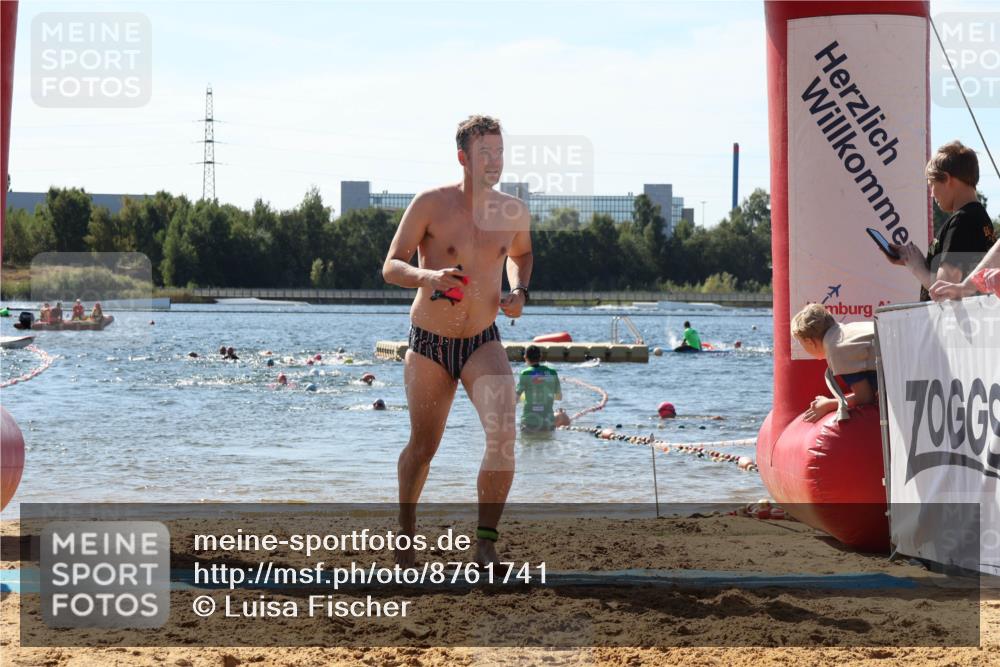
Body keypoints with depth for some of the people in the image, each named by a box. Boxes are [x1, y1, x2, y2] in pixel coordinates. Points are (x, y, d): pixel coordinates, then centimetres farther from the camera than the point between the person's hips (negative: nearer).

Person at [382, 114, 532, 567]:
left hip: (482, 344, 2)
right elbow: (390, 267, -12)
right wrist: (427, 277, -32)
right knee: (423, 446, 12)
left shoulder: (514, 212, -1)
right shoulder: (430, 204, -13)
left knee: (504, 435, -21)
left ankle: (486, 543, -13)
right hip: (428, 344, -2)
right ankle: (406, 531, 38)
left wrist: (519, 291, 1)